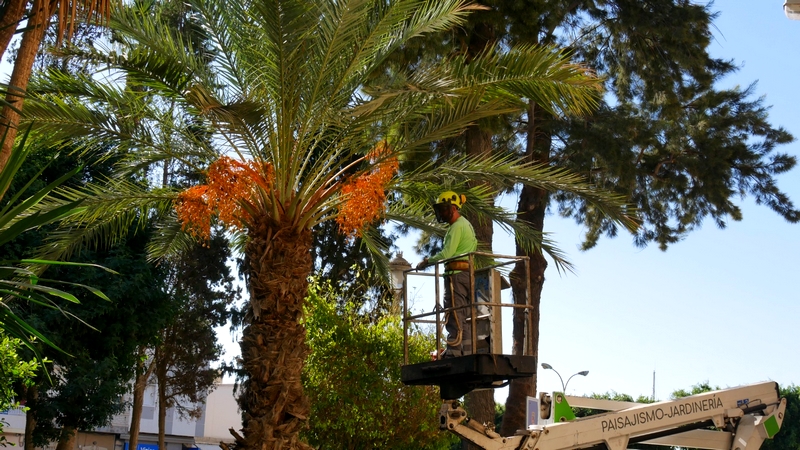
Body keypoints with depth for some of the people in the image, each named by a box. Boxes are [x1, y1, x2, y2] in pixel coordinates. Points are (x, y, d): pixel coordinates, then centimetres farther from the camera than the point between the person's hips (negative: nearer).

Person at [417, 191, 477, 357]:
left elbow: (447, 253, -17)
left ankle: (454, 350, -17)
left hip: (456, 273, -10)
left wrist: (427, 261, -6)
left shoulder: (457, 226, -10)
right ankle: (467, 350, 8)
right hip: (467, 273, 10)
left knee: (454, 314, -12)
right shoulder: (467, 224, 22)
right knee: (464, 315, 9)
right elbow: (474, 246, 27)